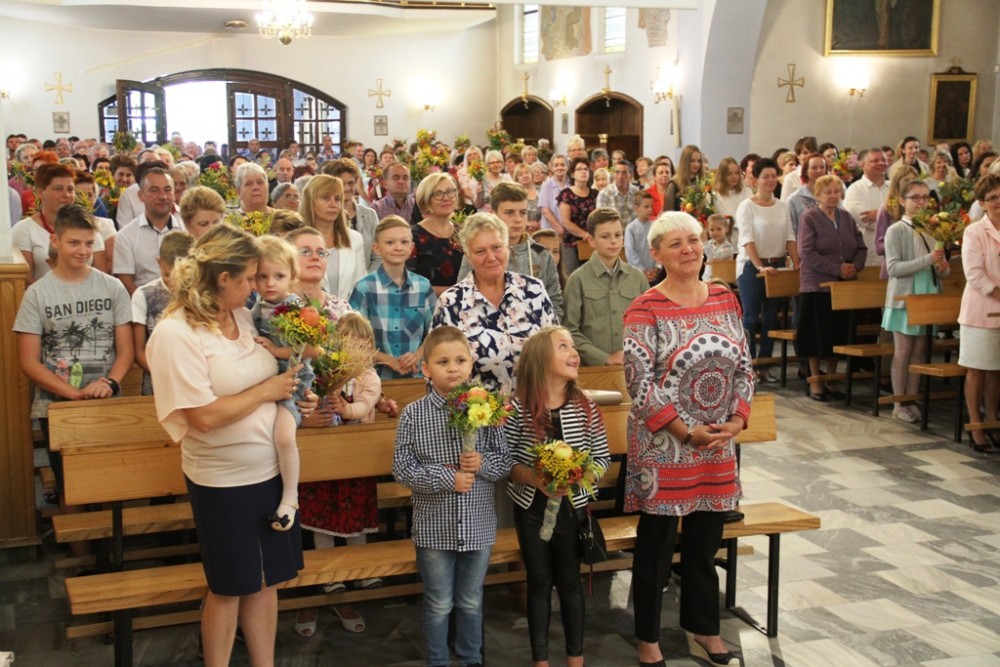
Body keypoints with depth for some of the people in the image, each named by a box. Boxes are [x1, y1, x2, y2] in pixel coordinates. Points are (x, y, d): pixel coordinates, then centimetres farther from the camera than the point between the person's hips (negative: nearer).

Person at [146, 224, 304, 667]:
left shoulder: (243, 317, 3)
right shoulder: (175, 334, -18)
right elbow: (206, 416, -24)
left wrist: (294, 392, 0)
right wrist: (267, 390, -15)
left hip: (270, 469, 7)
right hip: (223, 481, -6)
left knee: (267, 579, 16)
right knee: (228, 588, 10)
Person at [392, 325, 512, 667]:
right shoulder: (413, 415, -10)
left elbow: (505, 462, 0)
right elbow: (402, 469, -10)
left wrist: (484, 463, -21)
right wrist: (448, 478, -20)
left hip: (478, 526, 2)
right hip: (434, 527, -2)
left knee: (471, 602, 19)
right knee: (439, 605, 14)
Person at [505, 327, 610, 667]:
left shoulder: (585, 407, -7)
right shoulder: (518, 408, -13)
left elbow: (603, 459, -2)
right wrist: (534, 478, -24)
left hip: (572, 506, 1)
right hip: (531, 506, -1)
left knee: (569, 580, 12)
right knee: (539, 581, 11)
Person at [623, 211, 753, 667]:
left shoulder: (725, 301, 6)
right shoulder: (645, 311, -11)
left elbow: (744, 367, 9)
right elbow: (640, 383, -15)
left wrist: (737, 419, -5)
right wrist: (686, 431, -17)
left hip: (718, 446, 5)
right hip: (663, 448, -5)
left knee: (705, 544, 17)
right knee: (656, 546, 7)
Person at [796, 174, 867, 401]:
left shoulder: (847, 218, 11)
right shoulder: (809, 218, -5)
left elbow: (861, 247, 12)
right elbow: (807, 252, -14)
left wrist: (855, 267, -9)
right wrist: (837, 269, -18)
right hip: (817, 286, -5)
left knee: (838, 334, 8)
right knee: (817, 337, 0)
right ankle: (815, 383, 10)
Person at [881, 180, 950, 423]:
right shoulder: (896, 230, -7)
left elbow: (941, 268, 15)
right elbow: (893, 268, -16)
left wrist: (943, 268, -9)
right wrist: (927, 260, -24)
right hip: (904, 297, -5)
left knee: (919, 350, 8)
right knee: (902, 351, 1)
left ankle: (912, 400, 16)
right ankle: (899, 403, 8)